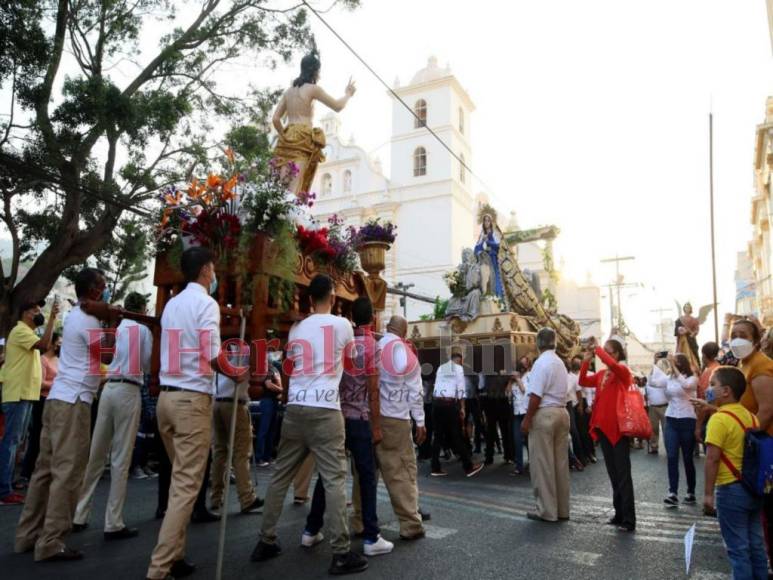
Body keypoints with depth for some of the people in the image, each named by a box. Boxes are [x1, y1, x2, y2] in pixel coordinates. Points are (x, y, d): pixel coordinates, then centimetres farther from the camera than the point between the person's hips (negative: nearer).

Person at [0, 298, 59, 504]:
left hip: (26, 393, 10)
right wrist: (52, 318, -25)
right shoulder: (20, 330, -11)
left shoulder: (27, 333, 21)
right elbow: (44, 345, -27)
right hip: (18, 394, -10)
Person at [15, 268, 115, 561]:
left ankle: (28, 535, 21)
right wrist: (112, 322, -2)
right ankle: (51, 543, -2)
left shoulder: (76, 316, 16)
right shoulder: (88, 322, -13)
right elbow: (108, 356, -4)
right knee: (67, 472, -6)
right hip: (73, 402, -10)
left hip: (58, 398, 10)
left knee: (46, 468, 13)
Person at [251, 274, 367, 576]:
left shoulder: (296, 329, 14)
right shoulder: (342, 325, 1)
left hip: (295, 408, 5)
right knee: (334, 479, -2)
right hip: (325, 410, -5)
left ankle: (266, 541, 23)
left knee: (281, 476, 14)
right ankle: (341, 553, 1)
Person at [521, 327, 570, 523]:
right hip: (561, 412, 8)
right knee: (561, 463, 13)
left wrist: (527, 419, -12)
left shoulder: (542, 362, -12)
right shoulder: (559, 362, 13)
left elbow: (536, 395, -17)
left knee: (542, 464, 1)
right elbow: (560, 391, 10)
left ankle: (547, 511, 7)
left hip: (544, 414, -8)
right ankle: (562, 509, 21)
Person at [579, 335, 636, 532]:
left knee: (623, 474, -4)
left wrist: (597, 348, -19)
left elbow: (611, 364, -31)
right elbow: (583, 382, 5)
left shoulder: (623, 371, -9)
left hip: (619, 428, -8)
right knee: (613, 474, 14)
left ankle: (629, 520, 2)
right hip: (604, 428, 8)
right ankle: (619, 514, 23)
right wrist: (586, 360, -2)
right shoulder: (601, 374, 11)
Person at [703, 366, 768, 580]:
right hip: (753, 488, 8)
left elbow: (712, 459, -20)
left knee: (738, 548, 4)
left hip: (731, 490, -8)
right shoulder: (751, 417, 6)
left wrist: (708, 493, -14)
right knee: (756, 544, 17)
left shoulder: (719, 419, -18)